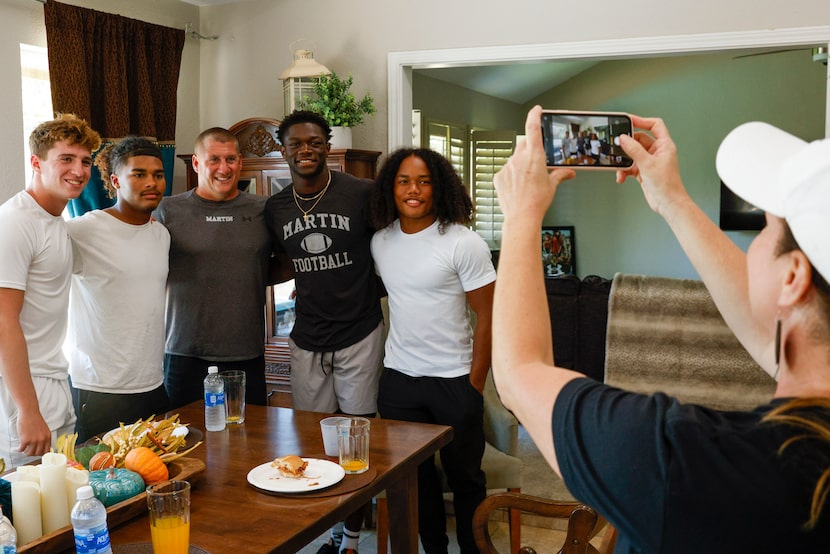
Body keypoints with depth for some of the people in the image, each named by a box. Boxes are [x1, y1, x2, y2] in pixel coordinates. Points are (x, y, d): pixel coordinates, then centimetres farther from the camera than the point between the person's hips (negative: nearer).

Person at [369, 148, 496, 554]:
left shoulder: (464, 243, -12)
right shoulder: (381, 241, 3)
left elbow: (487, 316, -11)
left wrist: (475, 384, -11)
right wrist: (394, 355, 12)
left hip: (453, 381, -4)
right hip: (397, 380, 4)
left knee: (464, 476, 10)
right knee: (415, 476, 15)